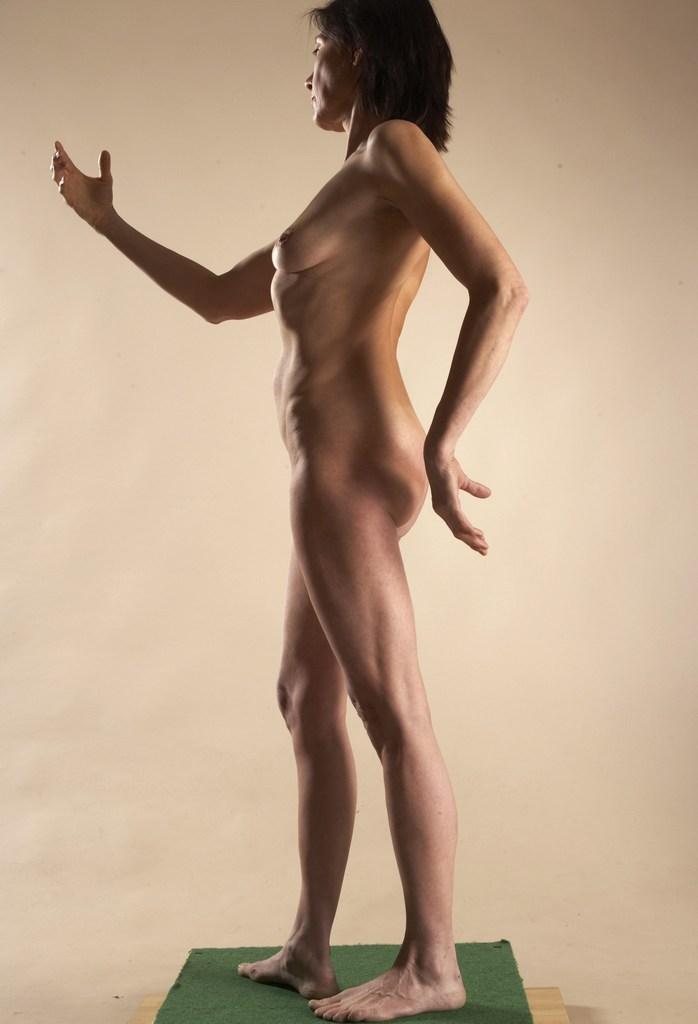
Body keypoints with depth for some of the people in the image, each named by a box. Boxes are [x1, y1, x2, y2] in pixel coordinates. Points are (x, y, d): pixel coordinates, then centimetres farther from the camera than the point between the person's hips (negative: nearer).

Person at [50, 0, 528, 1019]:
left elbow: (503, 286, -18)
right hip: (337, 468, 10)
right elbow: (221, 297, 28)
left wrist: (442, 443, -23)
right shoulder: (351, 190, 24)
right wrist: (106, 222, 31)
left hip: (349, 464, -10)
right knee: (307, 700, 12)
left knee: (393, 715, -4)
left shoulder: (396, 145, -3)